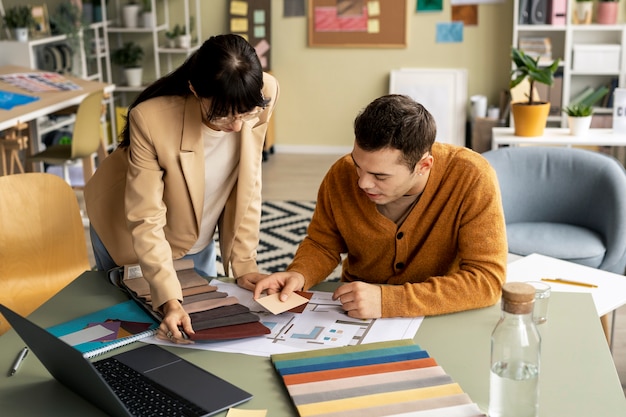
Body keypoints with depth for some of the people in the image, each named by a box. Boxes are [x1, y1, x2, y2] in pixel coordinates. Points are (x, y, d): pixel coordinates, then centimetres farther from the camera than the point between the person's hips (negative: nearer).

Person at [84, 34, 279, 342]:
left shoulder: (262, 95, -27)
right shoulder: (152, 118, -36)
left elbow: (247, 184, -15)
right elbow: (145, 221, -30)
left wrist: (245, 264, -14)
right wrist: (170, 300, -39)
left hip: (197, 235, 4)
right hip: (130, 232, -3)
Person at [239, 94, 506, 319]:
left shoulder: (472, 179, -24)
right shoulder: (342, 175, -12)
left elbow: (487, 280, -27)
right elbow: (322, 244, 5)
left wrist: (387, 300, -34)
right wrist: (298, 275, -18)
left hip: (440, 321, -1)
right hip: (354, 317, 2)